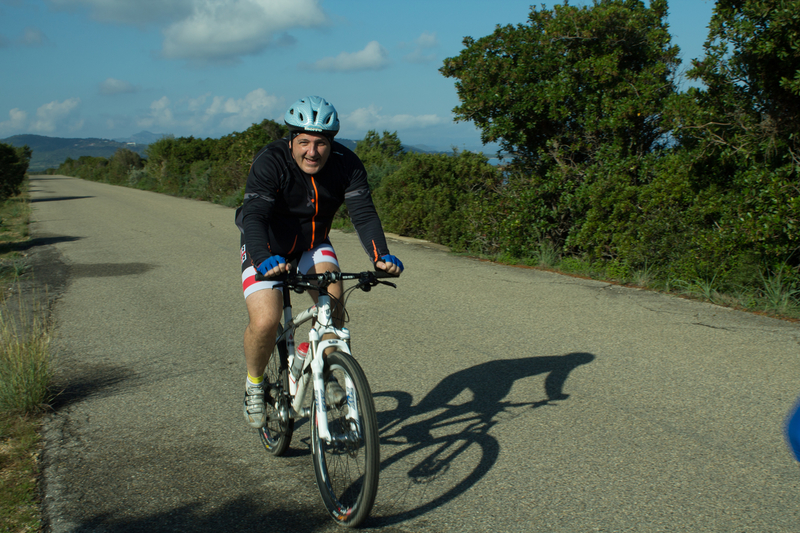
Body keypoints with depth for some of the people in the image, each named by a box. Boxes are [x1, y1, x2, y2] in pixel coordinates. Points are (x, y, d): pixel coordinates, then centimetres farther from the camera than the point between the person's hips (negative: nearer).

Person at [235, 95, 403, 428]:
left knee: (332, 297, -25)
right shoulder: (269, 162, -27)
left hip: (313, 245, 3)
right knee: (265, 322, -22)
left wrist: (381, 255, -44)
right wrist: (264, 259, -57)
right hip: (268, 250, -3)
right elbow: (254, 216, -37)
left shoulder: (346, 164, -18)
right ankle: (254, 384, 9)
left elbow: (363, 212, -25)